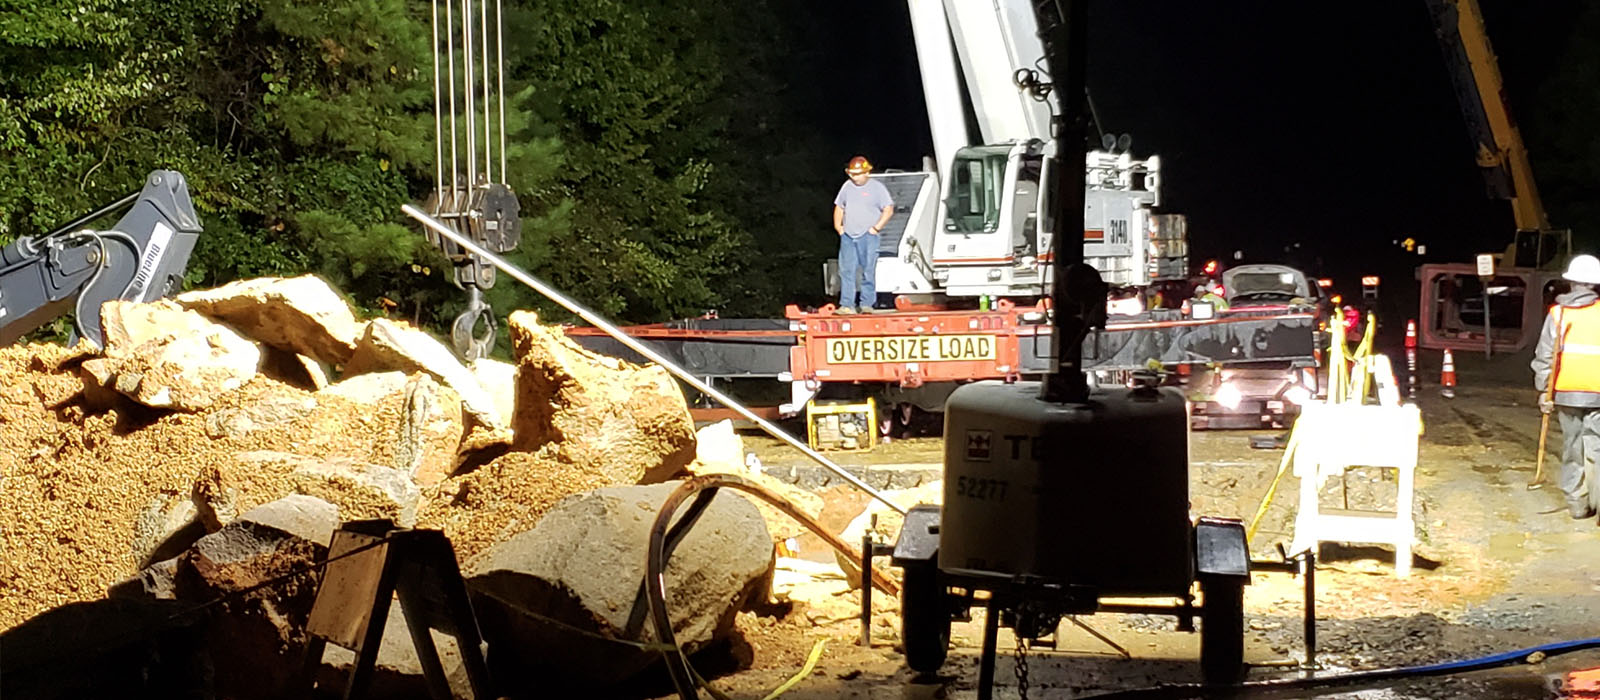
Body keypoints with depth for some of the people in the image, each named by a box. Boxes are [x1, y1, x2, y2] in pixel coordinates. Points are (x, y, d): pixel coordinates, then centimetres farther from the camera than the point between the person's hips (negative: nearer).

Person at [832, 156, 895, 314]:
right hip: (847, 236, 4)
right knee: (846, 270, -1)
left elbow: (888, 210, -4)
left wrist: (876, 228, -9)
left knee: (868, 271, -4)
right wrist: (838, 226, 11)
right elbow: (839, 207, 24)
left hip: (867, 236, -4)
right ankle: (847, 305, 0)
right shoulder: (847, 187, 13)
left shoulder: (877, 188, 0)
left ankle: (867, 304, 2)